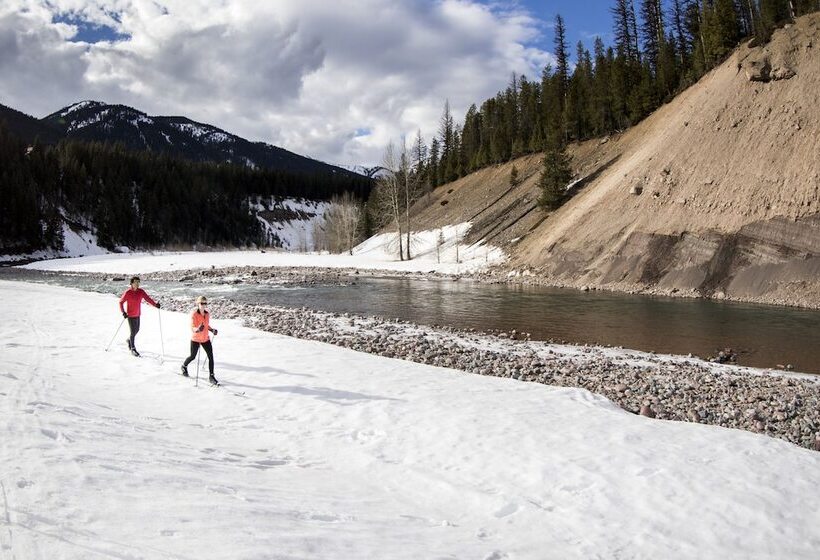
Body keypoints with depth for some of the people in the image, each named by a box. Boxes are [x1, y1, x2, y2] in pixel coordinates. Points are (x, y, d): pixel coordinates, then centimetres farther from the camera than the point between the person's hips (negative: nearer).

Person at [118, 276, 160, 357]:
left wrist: (155, 304, -26)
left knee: (137, 330, 18)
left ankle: (129, 340, 47)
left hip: (138, 314, 5)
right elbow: (121, 302, -8)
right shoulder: (128, 292, -14)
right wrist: (123, 312, -18)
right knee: (133, 332, -4)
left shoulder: (141, 291, -2)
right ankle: (133, 349, 10)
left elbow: (147, 298, -10)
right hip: (130, 315, -5)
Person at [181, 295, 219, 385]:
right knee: (192, 357, 13)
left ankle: (211, 376, 4)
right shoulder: (194, 314, -18)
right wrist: (197, 330, -43)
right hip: (195, 339, -4)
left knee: (211, 357, -5)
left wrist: (212, 330, -2)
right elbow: (192, 328, -23)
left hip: (206, 339, 4)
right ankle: (184, 366, 46)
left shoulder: (207, 314, 0)